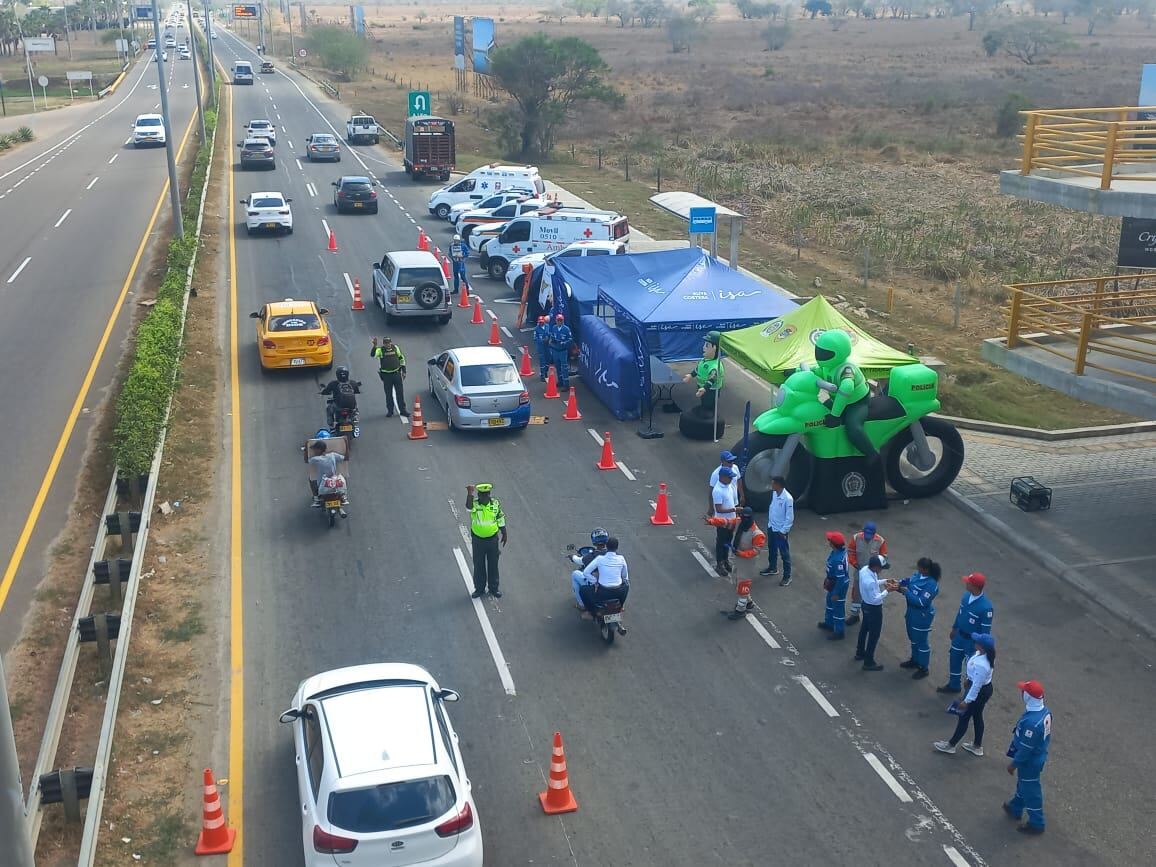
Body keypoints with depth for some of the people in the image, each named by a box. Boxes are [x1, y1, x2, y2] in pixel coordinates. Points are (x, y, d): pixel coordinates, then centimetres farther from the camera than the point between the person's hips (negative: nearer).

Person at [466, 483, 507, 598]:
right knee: (478, 566, 10)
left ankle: (494, 588, 27)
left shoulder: (495, 504, -4)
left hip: (492, 539, 1)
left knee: (493, 565, 12)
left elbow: (501, 520, 7)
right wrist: (470, 493, -50)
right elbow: (468, 507, -37)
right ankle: (479, 589, 24)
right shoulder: (475, 504, -12)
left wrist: (504, 534, 10)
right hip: (478, 540, -1)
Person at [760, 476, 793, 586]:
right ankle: (772, 568, 44)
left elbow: (790, 518, -21)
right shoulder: (774, 493, -3)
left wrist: (783, 531, -17)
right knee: (772, 549, 24)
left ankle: (787, 576, 16)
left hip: (781, 530, -8)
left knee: (784, 554, 5)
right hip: (771, 527, 8)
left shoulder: (788, 498, -27)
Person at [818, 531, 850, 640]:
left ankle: (839, 632, 26)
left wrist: (836, 593, -20)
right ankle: (829, 623, 50)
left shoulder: (838, 559, -37)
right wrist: (827, 580, 22)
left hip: (839, 585, -10)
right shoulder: (840, 550, -7)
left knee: (838, 607, 8)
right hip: (834, 582, 10)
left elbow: (840, 577, -29)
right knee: (830, 602, 29)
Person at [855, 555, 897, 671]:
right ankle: (869, 663, 22)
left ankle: (860, 653, 46)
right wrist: (887, 590, -23)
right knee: (874, 634, 9)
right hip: (874, 609, -9)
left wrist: (884, 581, 1)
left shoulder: (864, 569, -11)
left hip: (866, 605, 9)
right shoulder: (870, 581, -38)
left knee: (864, 629, 27)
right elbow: (875, 599, -29)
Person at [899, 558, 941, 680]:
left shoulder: (931, 584, -31)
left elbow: (921, 602, -31)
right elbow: (908, 582, 10)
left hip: (922, 617, -9)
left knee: (922, 642, 8)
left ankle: (923, 669, 25)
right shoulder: (918, 574, -5)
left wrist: (907, 592, -26)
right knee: (913, 638, 26)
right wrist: (898, 584, -9)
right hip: (912, 613, 9)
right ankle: (915, 660, 47)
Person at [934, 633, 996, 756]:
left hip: (979, 692, -9)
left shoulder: (981, 665, -39)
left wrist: (966, 701, -18)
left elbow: (976, 685, -29)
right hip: (985, 688, 9)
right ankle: (977, 746, 43)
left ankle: (950, 745, 30)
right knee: (977, 716, 24)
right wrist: (969, 679, 24)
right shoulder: (985, 654, -11)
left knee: (964, 717, 11)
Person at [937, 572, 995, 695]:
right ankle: (953, 685, 44)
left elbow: (986, 630, -23)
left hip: (973, 640, -7)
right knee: (954, 659, 22)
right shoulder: (967, 595, -11)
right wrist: (954, 628, 18)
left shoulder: (985, 607, -33)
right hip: (960, 635, 7)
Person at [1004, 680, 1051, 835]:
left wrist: (1014, 764, -14)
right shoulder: (1045, 711, -11)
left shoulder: (1031, 722, -39)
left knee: (1031, 791, 12)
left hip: (1030, 761, -9)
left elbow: (1025, 749, -28)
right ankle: (1016, 809, 49)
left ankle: (1037, 823, 31)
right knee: (1022, 784, 28)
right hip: (1039, 755, 9)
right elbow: (1046, 735, 6)